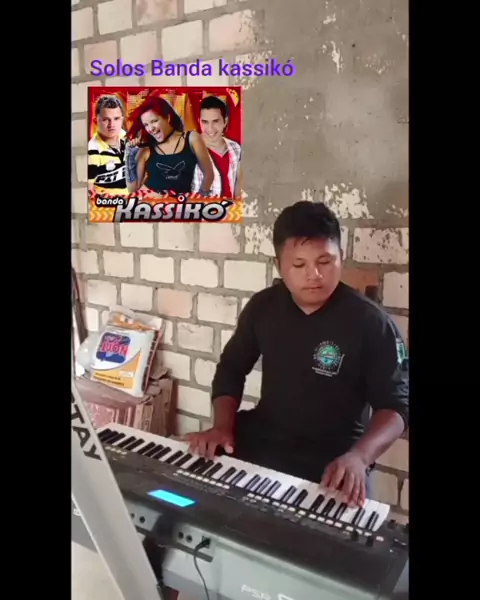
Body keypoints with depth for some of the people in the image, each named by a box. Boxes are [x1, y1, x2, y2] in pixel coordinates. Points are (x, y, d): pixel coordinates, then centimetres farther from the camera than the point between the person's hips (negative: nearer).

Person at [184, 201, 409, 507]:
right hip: (262, 439, 4)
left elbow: (396, 404, -12)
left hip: (335, 458, -3)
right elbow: (232, 368, 8)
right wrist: (223, 426, -7)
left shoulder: (370, 322, -13)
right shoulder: (263, 306, -1)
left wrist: (358, 456, -30)